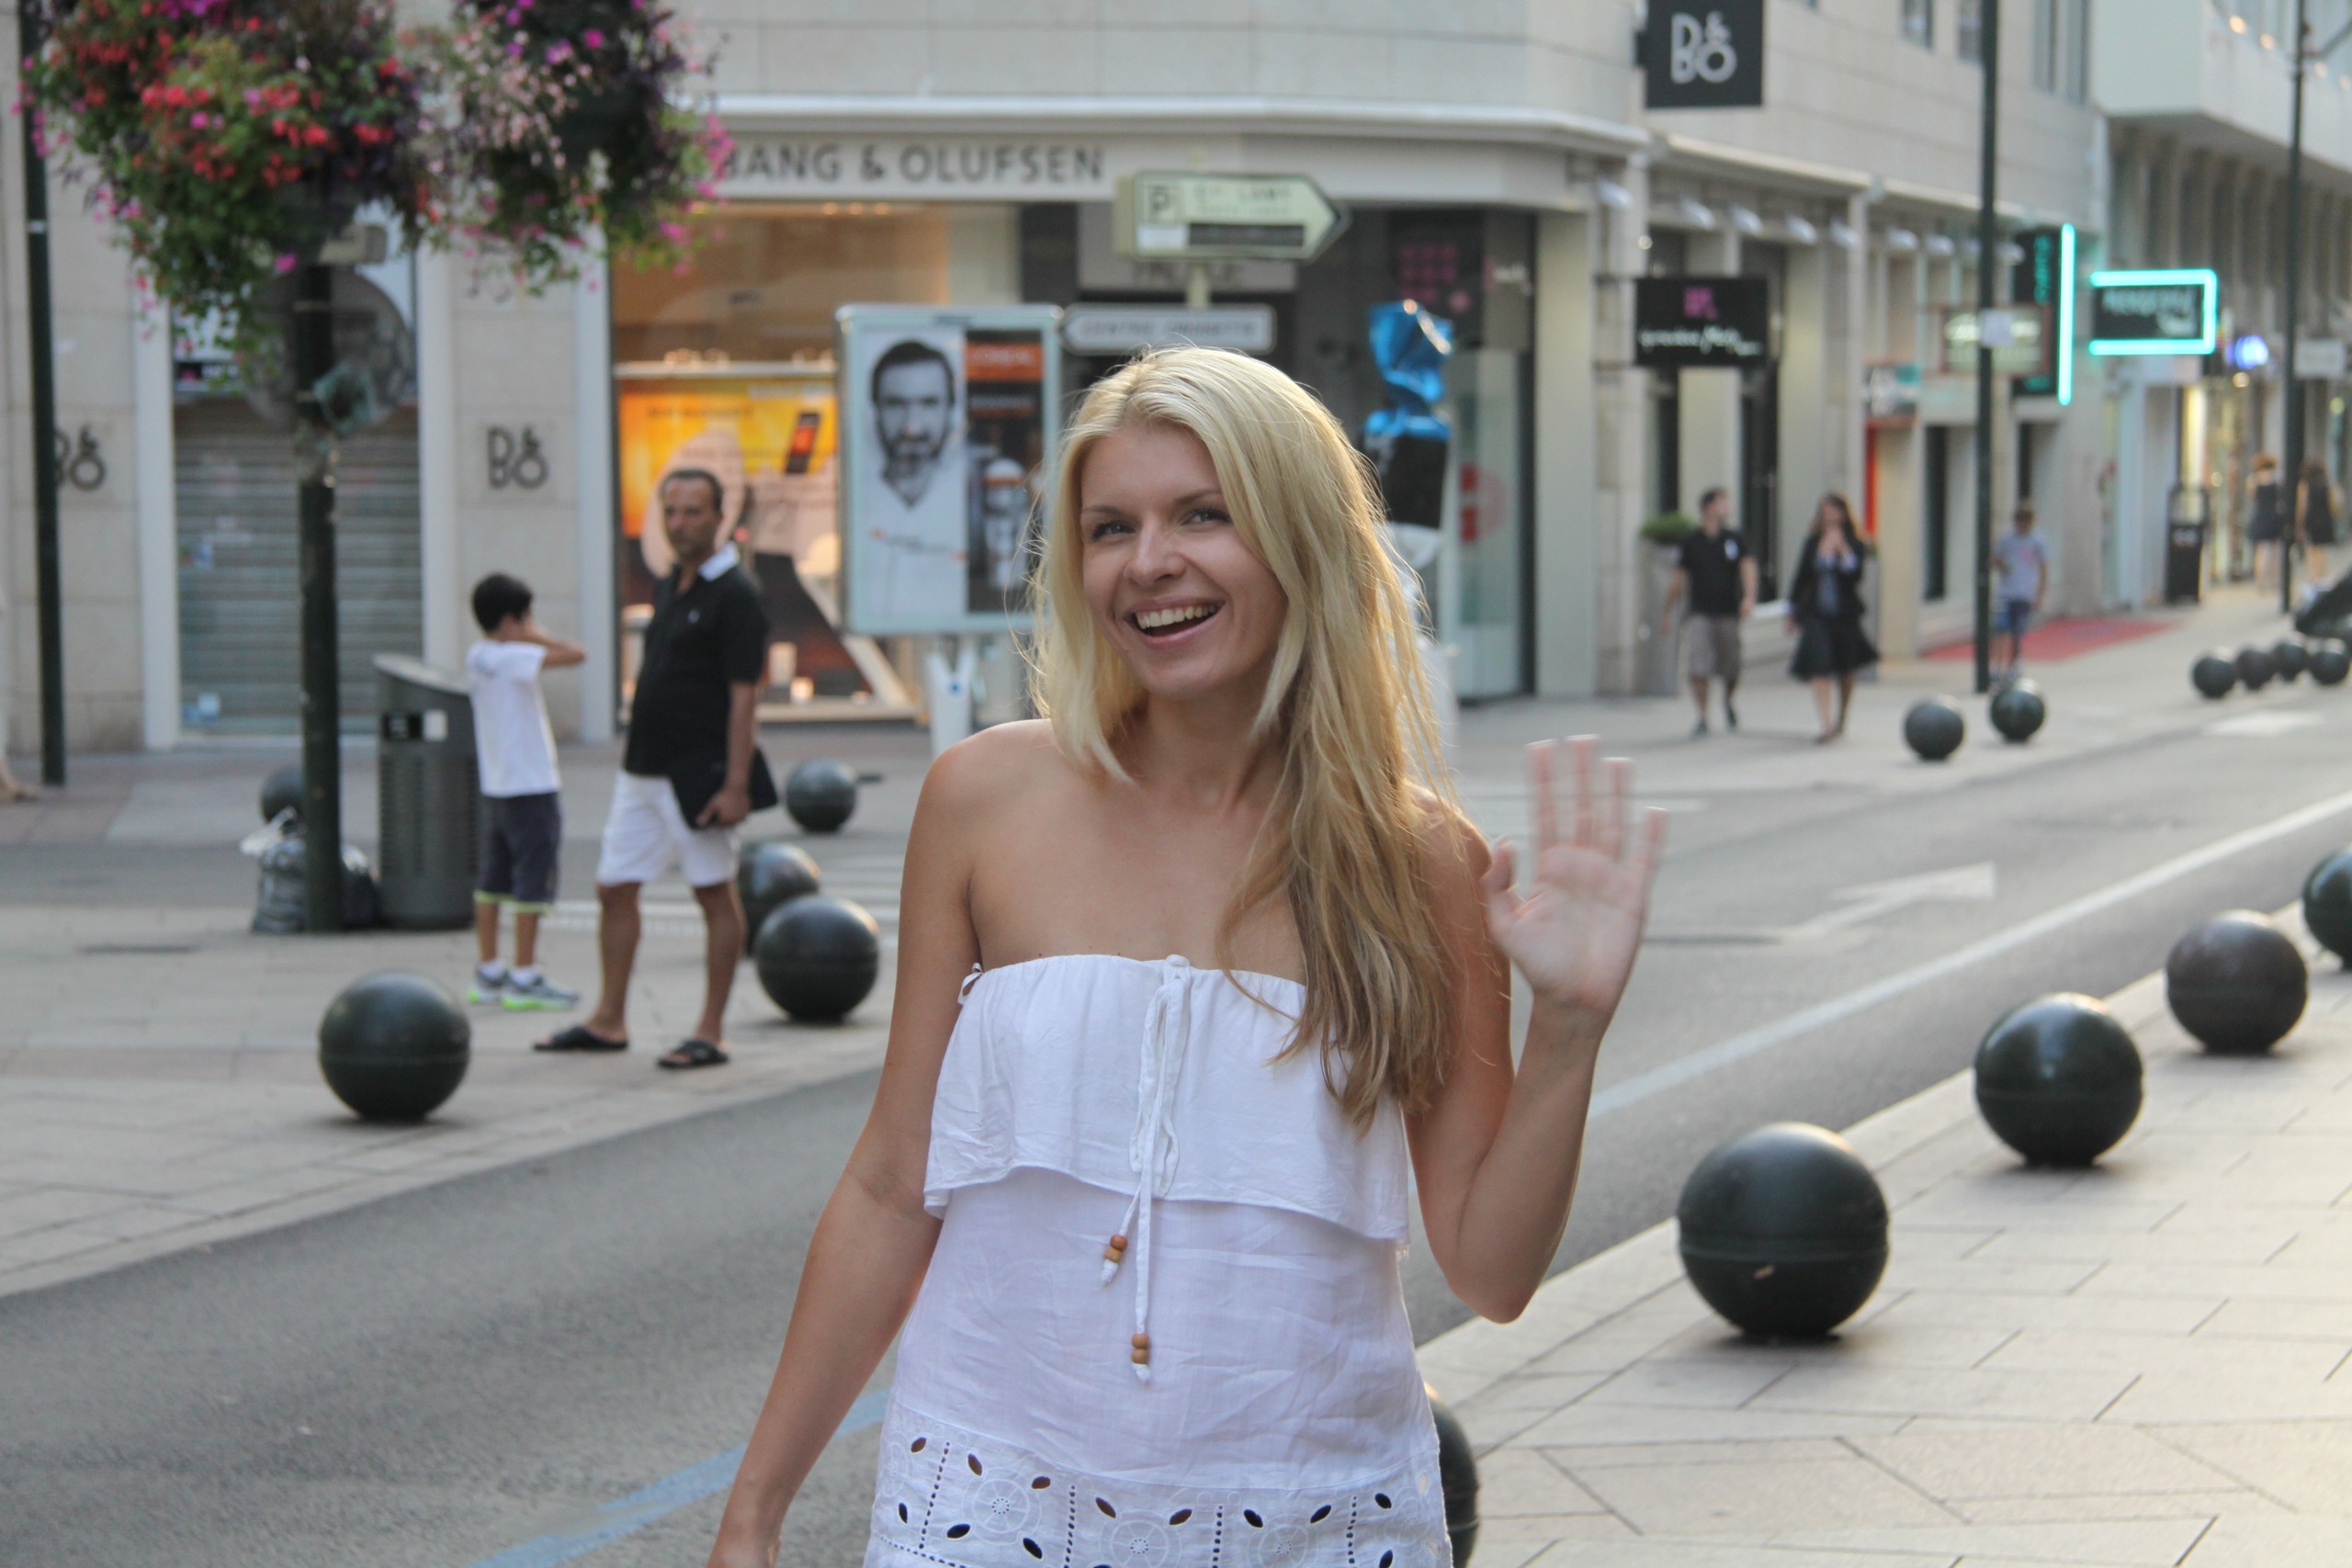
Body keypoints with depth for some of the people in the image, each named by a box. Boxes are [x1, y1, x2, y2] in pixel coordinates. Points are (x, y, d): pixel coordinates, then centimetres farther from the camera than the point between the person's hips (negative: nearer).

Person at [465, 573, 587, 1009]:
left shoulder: (477, 658, 8)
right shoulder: (512, 659, -17)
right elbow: (575, 654, -22)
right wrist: (537, 635, -10)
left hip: (495, 787, 9)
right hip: (531, 785, -9)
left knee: (494, 876, 12)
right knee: (533, 879, -4)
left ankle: (487, 973, 17)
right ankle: (524, 978, -3)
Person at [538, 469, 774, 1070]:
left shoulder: (734, 594, -12)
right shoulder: (670, 589, 14)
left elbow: (744, 695, -16)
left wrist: (736, 784, -21)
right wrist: (636, 762, 20)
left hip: (697, 773, -9)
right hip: (643, 768, 9)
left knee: (714, 893, -1)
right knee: (614, 887, 9)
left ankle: (711, 1032, 4)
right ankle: (608, 1021, 18)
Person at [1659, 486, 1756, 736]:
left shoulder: (1734, 540, 7)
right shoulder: (1691, 542, 4)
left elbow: (1747, 566, -5)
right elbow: (1678, 578, 9)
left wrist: (1749, 596, -24)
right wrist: (1668, 613, 9)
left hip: (1728, 613, 1)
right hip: (1699, 614, -1)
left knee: (1731, 669, 7)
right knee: (1697, 669, -10)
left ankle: (1728, 703, 36)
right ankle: (1702, 717, -1)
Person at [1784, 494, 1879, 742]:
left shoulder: (1853, 543, -1)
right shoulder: (1812, 542, 4)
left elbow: (1856, 575, -15)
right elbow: (1801, 576, 12)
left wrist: (1842, 550, -22)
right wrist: (1793, 611, 14)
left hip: (1845, 613, 0)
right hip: (1816, 614, 0)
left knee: (1846, 672, 14)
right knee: (1820, 669, -15)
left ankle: (1841, 720, 34)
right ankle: (1826, 725, -21)